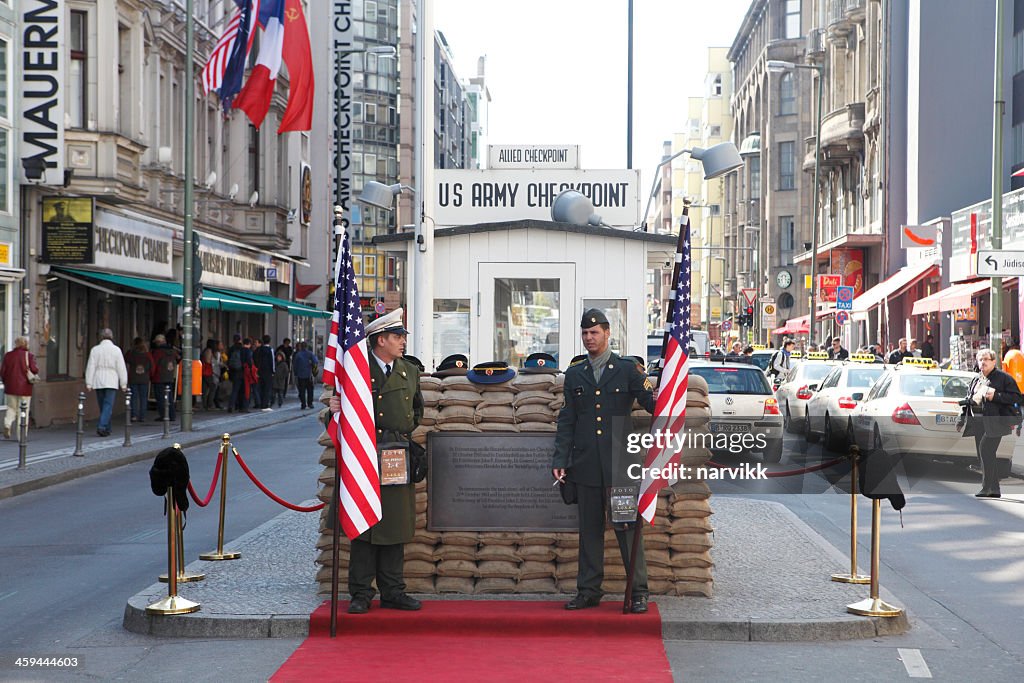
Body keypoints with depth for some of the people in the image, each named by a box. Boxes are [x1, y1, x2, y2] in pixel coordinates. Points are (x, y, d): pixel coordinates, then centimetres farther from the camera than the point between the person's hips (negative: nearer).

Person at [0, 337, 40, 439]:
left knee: (11, 408, 18)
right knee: (22, 412, 5)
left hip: (11, 388, 3)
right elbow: (35, 370, -16)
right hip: (24, 388, -3)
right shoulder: (29, 356, -9)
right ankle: (21, 436, 6)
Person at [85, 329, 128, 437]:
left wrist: (89, 383, 3)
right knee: (108, 405, -5)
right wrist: (123, 384, 5)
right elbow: (121, 368, -1)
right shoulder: (116, 350, -2)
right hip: (111, 382, -2)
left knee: (103, 406, 12)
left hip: (98, 382, 2)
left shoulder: (95, 350, 1)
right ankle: (102, 427, -20)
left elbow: (91, 367, 0)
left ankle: (106, 429, 17)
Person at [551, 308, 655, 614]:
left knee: (627, 526, -4)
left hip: (619, 463, -3)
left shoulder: (627, 370, 6)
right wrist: (560, 459, 6)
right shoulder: (574, 375, 14)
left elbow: (650, 403, 1)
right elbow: (566, 420, 13)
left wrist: (658, 402, -24)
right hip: (586, 464, 3)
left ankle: (638, 592, 1)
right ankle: (588, 591, 13)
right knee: (589, 529, 7)